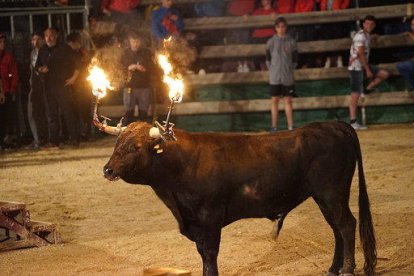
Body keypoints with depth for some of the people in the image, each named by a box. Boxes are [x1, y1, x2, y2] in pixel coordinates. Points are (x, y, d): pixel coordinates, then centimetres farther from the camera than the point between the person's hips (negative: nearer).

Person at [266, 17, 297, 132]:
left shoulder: (291, 42, 3)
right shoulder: (271, 42, 2)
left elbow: (295, 60, 7)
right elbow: (268, 59, 7)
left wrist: (288, 70, 1)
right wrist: (273, 71, 2)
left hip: (287, 77, 0)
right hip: (275, 77, 0)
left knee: (288, 101, 3)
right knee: (275, 101, 3)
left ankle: (290, 126, 5)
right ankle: (274, 126, 7)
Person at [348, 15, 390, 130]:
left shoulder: (367, 35, 13)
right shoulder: (360, 36, -16)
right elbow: (361, 54, -22)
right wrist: (368, 70, -21)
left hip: (364, 65, 9)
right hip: (356, 67, -9)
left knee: (385, 74, 2)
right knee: (355, 95, -8)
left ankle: (366, 90, 11)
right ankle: (353, 121, -6)